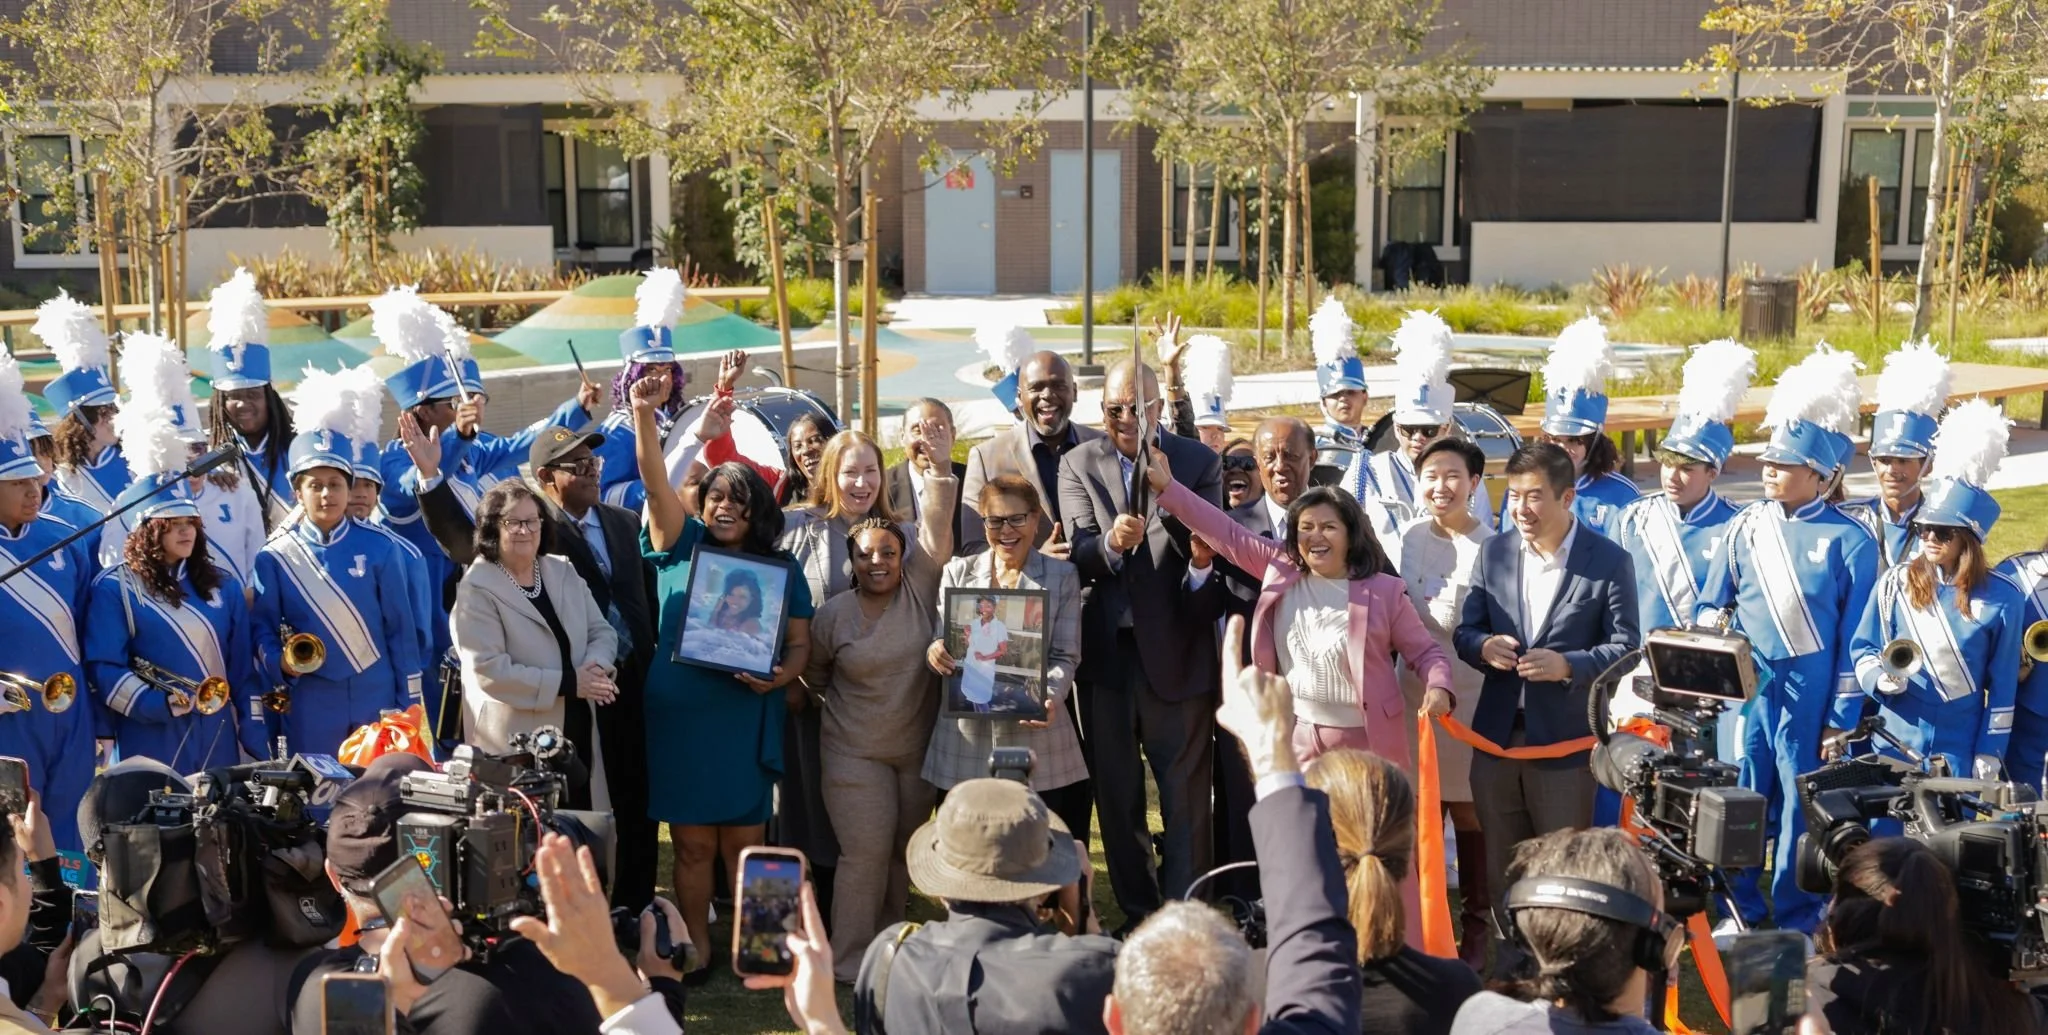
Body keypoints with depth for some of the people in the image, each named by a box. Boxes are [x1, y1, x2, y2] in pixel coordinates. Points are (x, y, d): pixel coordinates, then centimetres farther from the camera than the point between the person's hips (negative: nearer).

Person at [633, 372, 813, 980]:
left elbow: (800, 642, 8)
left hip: (748, 720, 0)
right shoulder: (681, 547, 5)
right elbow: (655, 483, -9)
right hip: (679, 717, 0)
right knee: (692, 843, 7)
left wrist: (781, 675, -15)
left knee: (745, 843, 4)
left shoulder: (780, 568, 8)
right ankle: (696, 949, 19)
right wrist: (644, 416, -24)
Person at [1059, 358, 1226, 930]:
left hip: (1176, 647, -2)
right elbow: (1080, 554, -7)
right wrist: (1112, 543, -29)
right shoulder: (1078, 464, 4)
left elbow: (1208, 549, -10)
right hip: (1105, 647, 2)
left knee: (1186, 791, 2)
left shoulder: (1199, 461, 0)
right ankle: (1136, 913, 26)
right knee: (1116, 794, 12)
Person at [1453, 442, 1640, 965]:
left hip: (1564, 741, -4)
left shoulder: (1609, 561, -6)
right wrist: (1484, 646, -16)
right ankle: (1507, 971, 31)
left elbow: (1625, 648, -7)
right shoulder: (1494, 552, 5)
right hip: (1496, 736, 4)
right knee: (1502, 867, 15)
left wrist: (1567, 665, -24)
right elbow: (1464, 631, 7)